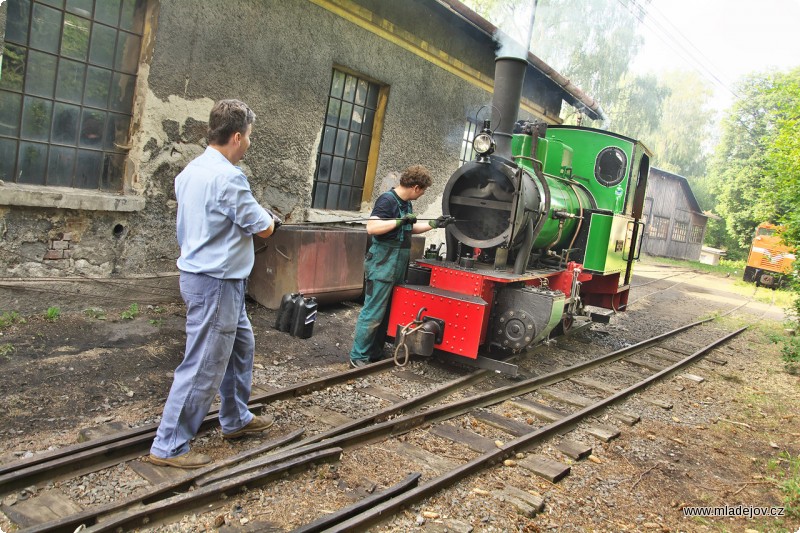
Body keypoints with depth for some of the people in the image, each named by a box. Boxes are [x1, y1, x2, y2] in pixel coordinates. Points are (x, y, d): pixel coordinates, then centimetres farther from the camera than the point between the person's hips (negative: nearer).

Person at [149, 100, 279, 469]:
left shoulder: (191, 171, 8)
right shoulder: (228, 177, -22)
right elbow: (263, 228, -15)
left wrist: (255, 216, 12)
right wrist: (268, 218, 8)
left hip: (199, 272, 10)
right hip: (216, 282, -10)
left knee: (241, 345, 22)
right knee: (204, 367, -1)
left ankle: (236, 420, 36)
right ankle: (169, 446, 11)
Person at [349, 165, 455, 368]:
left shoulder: (406, 203, 14)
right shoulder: (387, 200, -15)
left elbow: (410, 229, 27)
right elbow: (371, 227, -26)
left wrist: (434, 224, 22)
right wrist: (399, 221, -26)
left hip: (398, 267, 9)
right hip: (382, 266, -9)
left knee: (387, 312, 13)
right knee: (373, 313, -6)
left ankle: (375, 354, 22)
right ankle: (358, 357, 2)